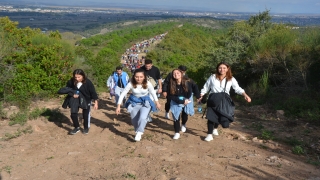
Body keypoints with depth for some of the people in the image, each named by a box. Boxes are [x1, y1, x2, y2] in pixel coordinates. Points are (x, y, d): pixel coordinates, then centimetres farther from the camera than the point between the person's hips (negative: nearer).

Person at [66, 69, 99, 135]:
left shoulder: (88, 82, -27)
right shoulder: (71, 82, -21)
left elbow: (93, 92, -18)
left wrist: (96, 102, -16)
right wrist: (72, 94, -20)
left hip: (86, 100, -2)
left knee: (86, 115, 8)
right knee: (73, 114, 0)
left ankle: (86, 128, 32)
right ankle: (77, 127, 21)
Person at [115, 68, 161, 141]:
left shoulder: (148, 84, -21)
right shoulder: (131, 84, -22)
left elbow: (153, 93, -2)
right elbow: (122, 94, -15)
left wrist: (157, 102, 9)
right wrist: (118, 106, -17)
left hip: (145, 102, -1)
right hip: (134, 102, 1)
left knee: (143, 118, -23)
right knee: (134, 120, 8)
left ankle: (139, 133, -3)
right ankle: (137, 131, 35)